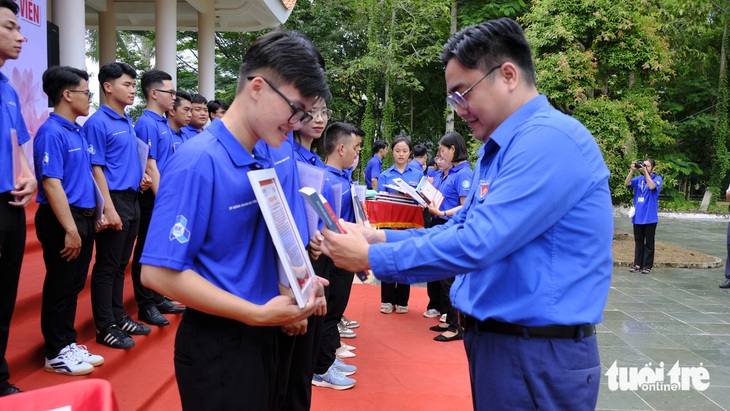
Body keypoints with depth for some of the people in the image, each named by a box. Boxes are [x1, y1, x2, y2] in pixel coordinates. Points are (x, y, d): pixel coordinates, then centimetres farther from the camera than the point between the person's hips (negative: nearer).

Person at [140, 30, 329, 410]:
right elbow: (160, 273, -23)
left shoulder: (264, 164, 5)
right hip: (218, 348, -8)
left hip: (265, 336, 8)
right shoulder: (199, 161, -20)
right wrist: (260, 313, -22)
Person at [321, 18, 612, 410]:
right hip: (494, 338, 9)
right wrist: (381, 237, 1)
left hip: (538, 355, -9)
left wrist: (372, 258, -18)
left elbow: (475, 245, -27)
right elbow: (461, 228, 14)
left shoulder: (550, 140, -21)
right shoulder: (498, 147, 13)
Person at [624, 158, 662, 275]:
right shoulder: (639, 179, 9)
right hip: (638, 216, 4)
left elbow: (652, 186, -22)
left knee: (649, 243, 4)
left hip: (650, 217, -4)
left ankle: (647, 266, 9)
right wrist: (632, 170, -17)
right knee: (638, 242, 10)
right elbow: (627, 183, -7)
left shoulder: (657, 178, -1)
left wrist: (645, 172, -23)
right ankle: (637, 264, 17)